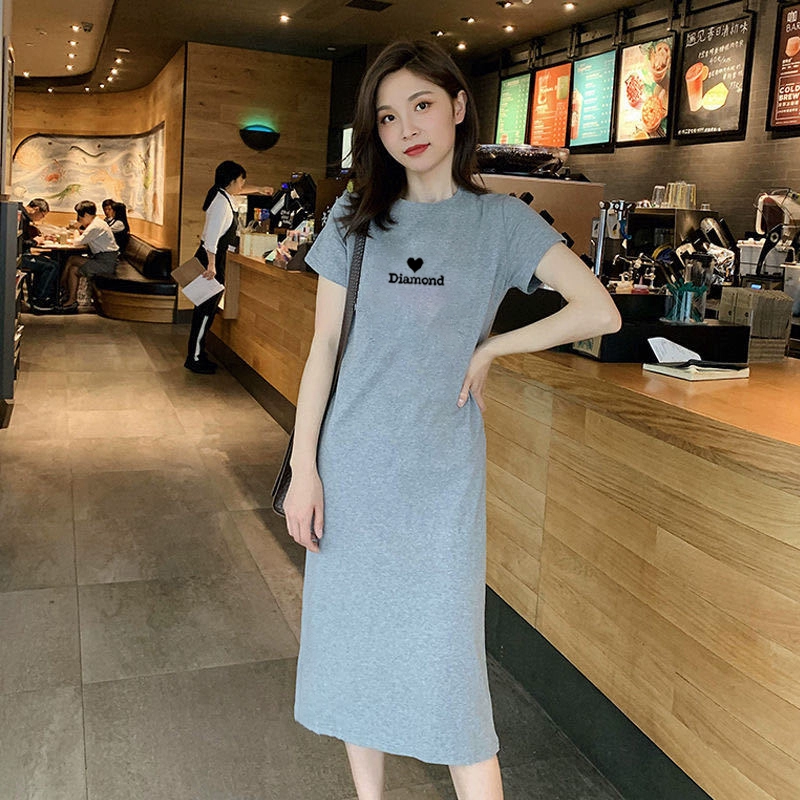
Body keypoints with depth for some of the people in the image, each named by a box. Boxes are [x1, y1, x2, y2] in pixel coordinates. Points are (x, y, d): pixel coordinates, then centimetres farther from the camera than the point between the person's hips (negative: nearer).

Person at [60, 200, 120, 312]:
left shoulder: (95, 226, -16)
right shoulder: (97, 222, 16)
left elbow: (78, 242, -14)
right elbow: (86, 242, 22)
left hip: (106, 264, -10)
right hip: (105, 261, 10)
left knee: (72, 259, -8)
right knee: (74, 269, 3)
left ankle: (62, 285, 9)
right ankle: (72, 301, 3)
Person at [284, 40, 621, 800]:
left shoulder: (499, 219, 1)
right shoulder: (355, 218, 4)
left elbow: (599, 311, -7)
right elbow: (324, 347, 2)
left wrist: (490, 348, -7)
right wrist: (303, 467, -2)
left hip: (442, 474, -2)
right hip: (350, 468, 2)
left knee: (447, 664, 0)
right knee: (353, 645, 12)